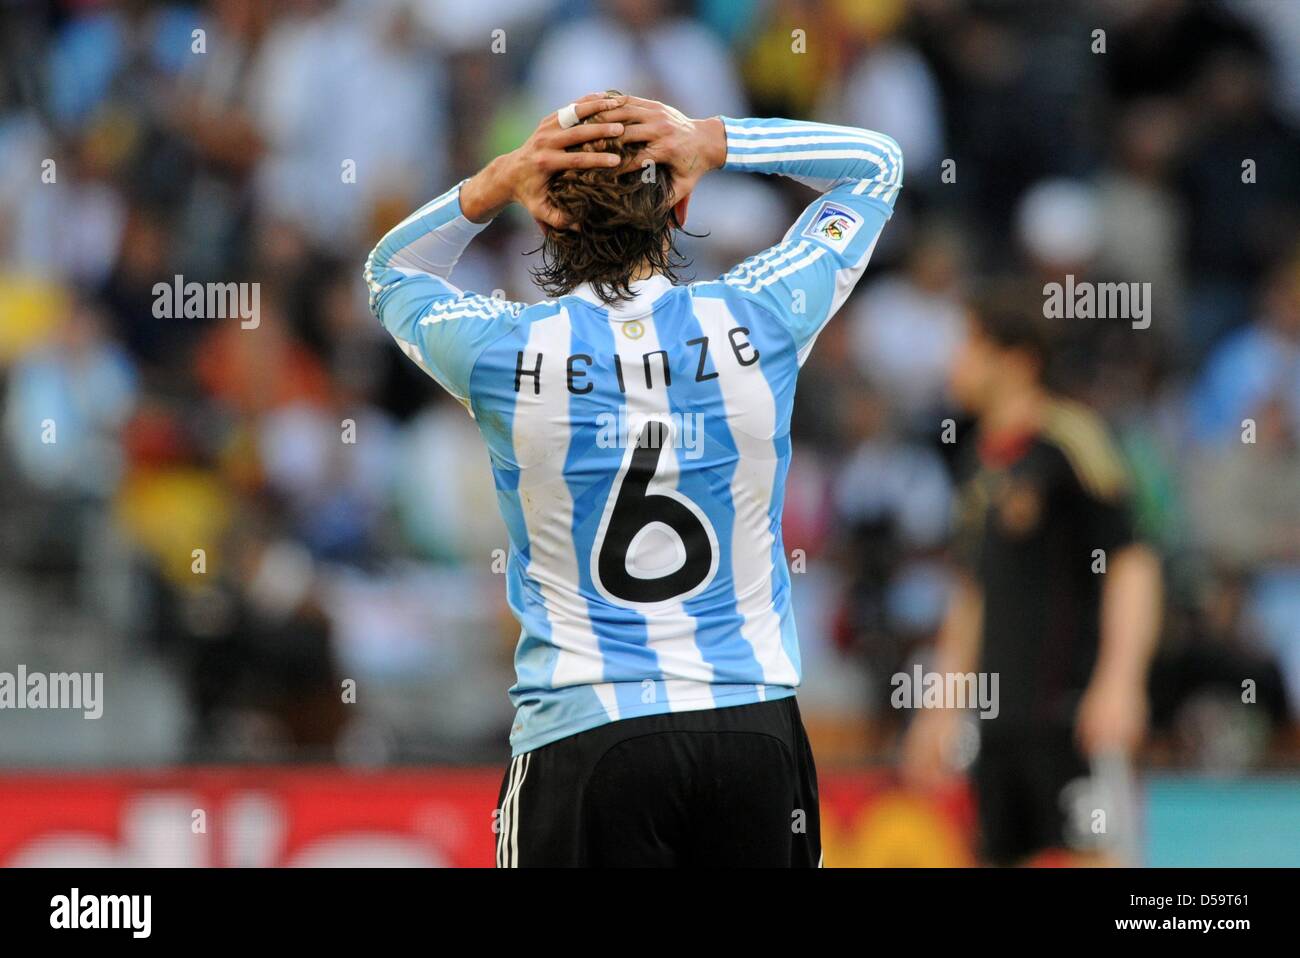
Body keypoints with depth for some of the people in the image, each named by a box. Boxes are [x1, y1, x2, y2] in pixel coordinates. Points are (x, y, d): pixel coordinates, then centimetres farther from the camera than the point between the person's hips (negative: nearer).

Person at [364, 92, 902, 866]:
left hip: (584, 735, -2)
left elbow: (392, 273, 18)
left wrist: (495, 183, 0)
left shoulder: (506, 354, -7)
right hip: (755, 727, 2)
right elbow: (876, 163, 13)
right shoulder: (757, 324, -4)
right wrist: (715, 143, -1)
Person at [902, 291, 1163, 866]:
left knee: (1090, 859, -11)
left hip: (1073, 711, -8)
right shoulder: (979, 456, 15)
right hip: (999, 721, 8)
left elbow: (1132, 565, -13)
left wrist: (1118, 683, -24)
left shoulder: (1071, 441, -9)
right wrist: (943, 707, 23)